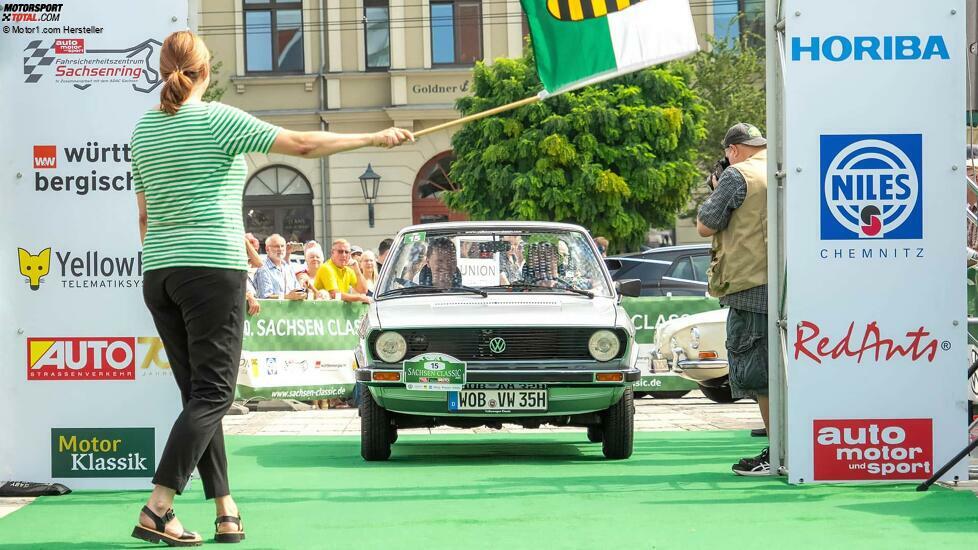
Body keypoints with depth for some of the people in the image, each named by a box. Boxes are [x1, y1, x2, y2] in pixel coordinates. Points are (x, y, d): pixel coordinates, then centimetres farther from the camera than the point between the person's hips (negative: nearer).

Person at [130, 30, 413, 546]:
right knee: (212, 394, -6)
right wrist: (375, 138, 0)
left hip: (158, 271, 7)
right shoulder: (216, 119, -7)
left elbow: (145, 216, 16)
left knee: (197, 394, 10)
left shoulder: (143, 129, 11)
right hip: (213, 267, -7)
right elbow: (303, 144, -8)